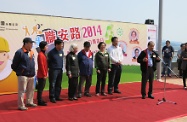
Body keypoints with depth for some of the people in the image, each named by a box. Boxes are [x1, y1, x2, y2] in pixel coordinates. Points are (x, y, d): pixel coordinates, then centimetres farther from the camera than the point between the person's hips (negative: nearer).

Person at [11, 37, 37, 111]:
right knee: (22, 90, -3)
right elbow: (14, 65, -10)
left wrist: (33, 71, 14)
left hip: (31, 75, 8)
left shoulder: (31, 52, 11)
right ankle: (21, 105, 6)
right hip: (23, 76, -8)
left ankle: (29, 102, 31)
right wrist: (19, 71, -5)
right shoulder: (19, 52, -13)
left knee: (31, 90, 16)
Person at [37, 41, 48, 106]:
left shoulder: (43, 54, 14)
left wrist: (46, 73, 17)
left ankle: (40, 100, 23)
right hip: (41, 75, -10)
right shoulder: (41, 54, -16)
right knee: (40, 88, -3)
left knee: (41, 88, 15)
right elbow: (41, 65, -19)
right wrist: (44, 74, -17)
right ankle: (40, 101, 3)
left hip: (43, 75, 10)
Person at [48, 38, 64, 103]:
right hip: (53, 70, -6)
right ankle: (52, 97, 6)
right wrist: (50, 68, -3)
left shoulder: (61, 51, 7)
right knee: (52, 84, -1)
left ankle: (57, 96, 21)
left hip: (60, 70, 6)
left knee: (58, 84, 11)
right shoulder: (51, 52, -11)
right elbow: (48, 62, -5)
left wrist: (61, 68, 11)